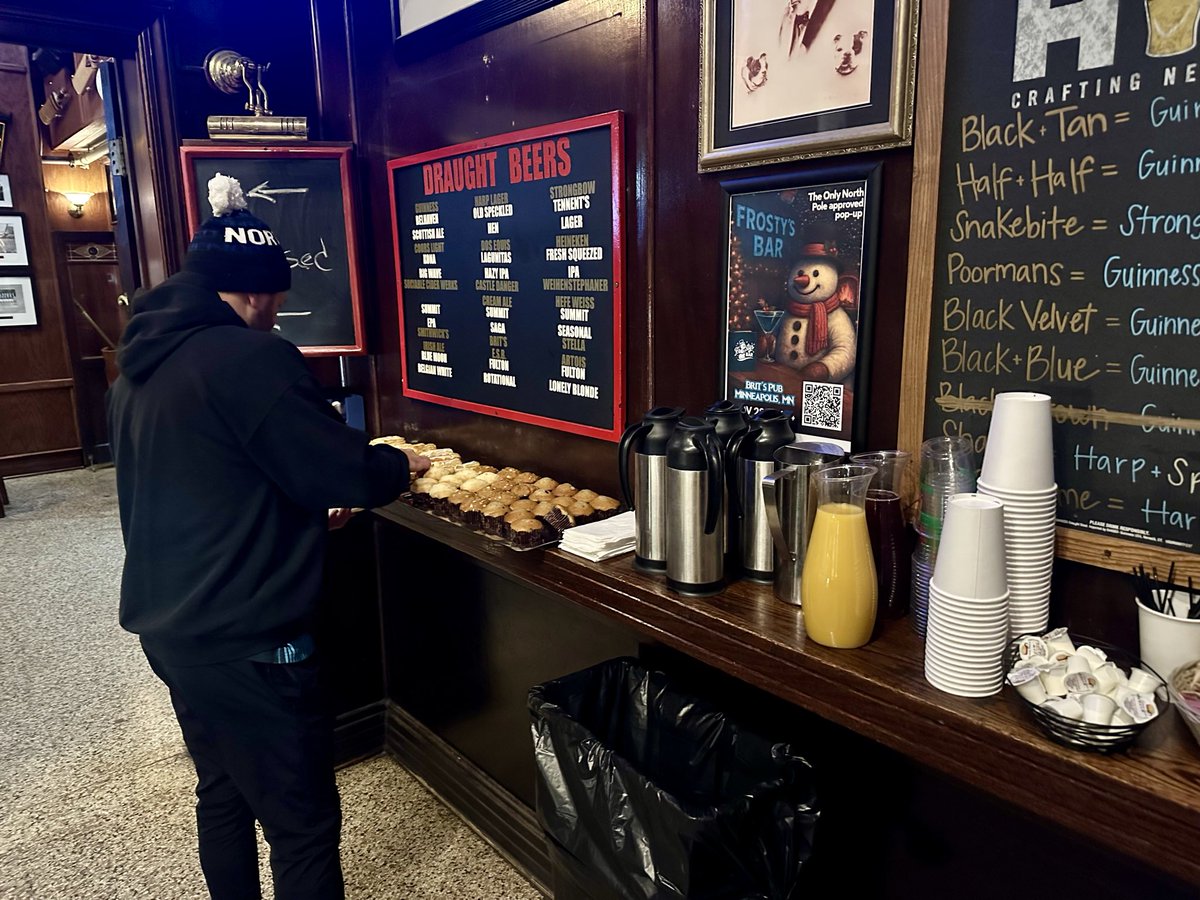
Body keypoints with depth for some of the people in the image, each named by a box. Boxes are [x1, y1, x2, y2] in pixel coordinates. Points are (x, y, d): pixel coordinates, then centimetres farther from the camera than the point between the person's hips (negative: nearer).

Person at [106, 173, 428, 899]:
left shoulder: (140, 367, 10)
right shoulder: (250, 359, -18)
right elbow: (345, 471, -17)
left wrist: (303, 511, 19)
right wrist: (401, 466, 3)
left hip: (167, 623, 9)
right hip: (244, 641, -9)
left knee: (224, 792, 24)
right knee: (303, 820, 4)